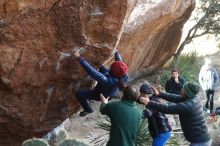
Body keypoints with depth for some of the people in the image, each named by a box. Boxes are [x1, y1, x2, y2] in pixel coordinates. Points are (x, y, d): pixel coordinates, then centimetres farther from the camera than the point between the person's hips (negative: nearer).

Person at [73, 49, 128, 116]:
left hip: (101, 95, -6)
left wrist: (79, 58, -47)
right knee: (102, 68, 21)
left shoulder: (108, 81, -49)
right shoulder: (124, 76, -31)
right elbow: (119, 61, -10)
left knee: (78, 93, 1)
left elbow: (92, 72, -50)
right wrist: (116, 53, 9)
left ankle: (88, 109, 25)